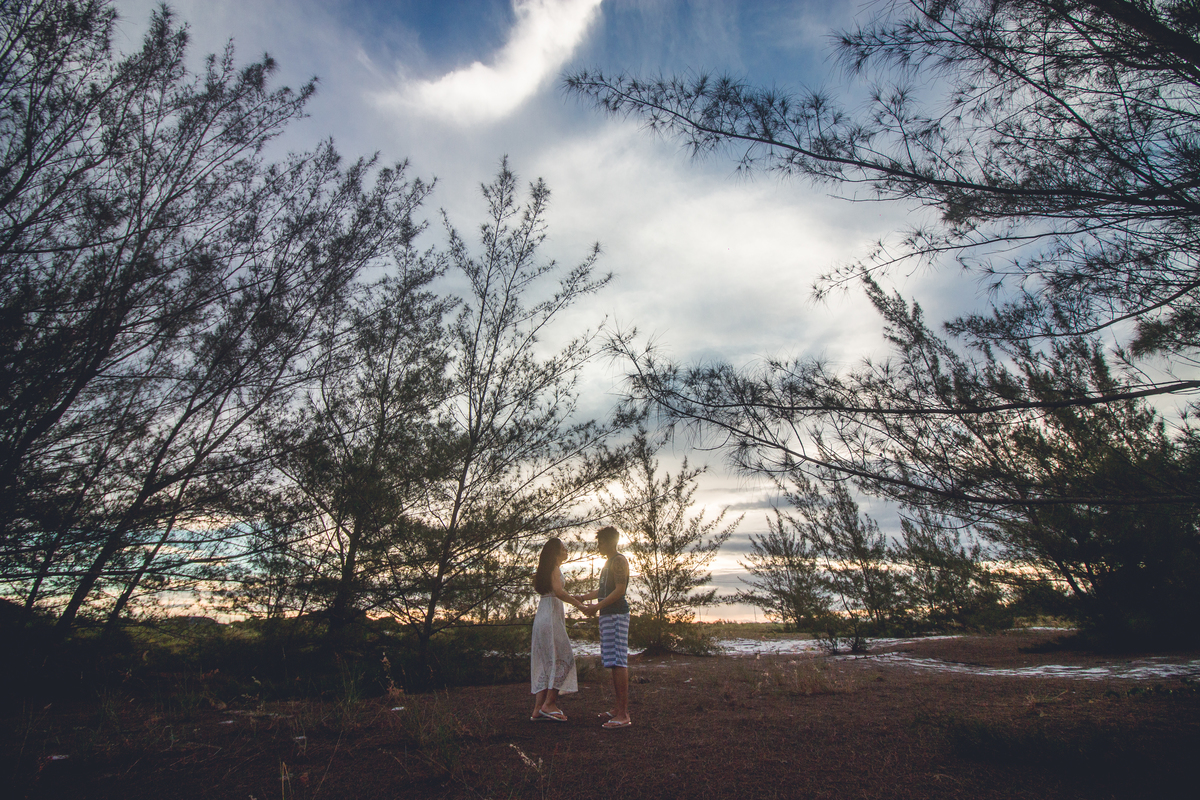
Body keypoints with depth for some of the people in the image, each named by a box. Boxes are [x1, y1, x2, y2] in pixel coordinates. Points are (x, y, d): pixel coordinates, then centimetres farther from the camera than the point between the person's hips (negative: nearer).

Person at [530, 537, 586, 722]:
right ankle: (548, 704, -5)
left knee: (546, 663, 9)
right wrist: (578, 604, -15)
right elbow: (559, 591, -22)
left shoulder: (546, 568, 20)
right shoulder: (554, 568, -8)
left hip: (542, 616, 9)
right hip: (551, 616, -9)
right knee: (564, 658, -5)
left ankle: (538, 709, 8)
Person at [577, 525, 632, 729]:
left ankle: (623, 715, -12)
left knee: (619, 662, -11)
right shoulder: (608, 562, 21)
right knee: (614, 663, 11)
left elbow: (620, 590, -17)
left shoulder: (619, 561, -8)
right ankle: (618, 708, 16)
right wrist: (581, 598, 24)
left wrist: (598, 606, -21)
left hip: (617, 615, -10)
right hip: (608, 615, 10)